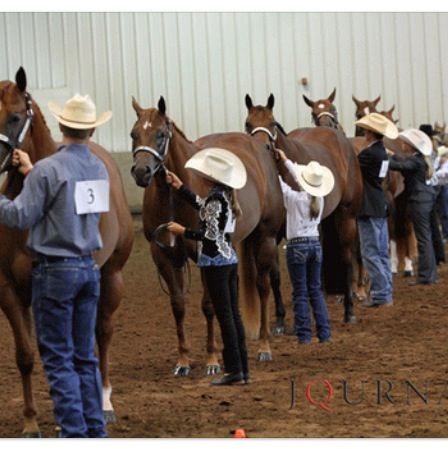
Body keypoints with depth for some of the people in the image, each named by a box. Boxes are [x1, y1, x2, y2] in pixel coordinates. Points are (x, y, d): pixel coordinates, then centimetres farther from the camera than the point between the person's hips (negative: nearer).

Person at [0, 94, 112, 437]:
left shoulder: (48, 170, -16)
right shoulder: (100, 169, 4)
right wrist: (32, 173, 25)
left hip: (55, 270, -6)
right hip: (88, 267, 6)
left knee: (58, 358, 0)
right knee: (86, 356, 13)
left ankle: (74, 432, -3)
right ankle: (95, 430, 15)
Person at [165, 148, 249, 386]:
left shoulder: (215, 199, -17)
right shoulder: (225, 196, 11)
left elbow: (211, 235, -20)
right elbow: (203, 206, 31)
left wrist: (183, 231, -10)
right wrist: (179, 186, 36)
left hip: (215, 262, -9)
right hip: (230, 259, 9)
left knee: (224, 315, -5)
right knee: (233, 314, 9)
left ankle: (234, 370, -4)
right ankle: (242, 369, 12)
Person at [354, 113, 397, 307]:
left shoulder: (369, 153, -18)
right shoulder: (382, 152, 10)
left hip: (369, 210, -9)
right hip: (382, 207, 9)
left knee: (370, 253, -5)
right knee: (382, 253, 13)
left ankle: (380, 294, -7)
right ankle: (386, 292, 17)